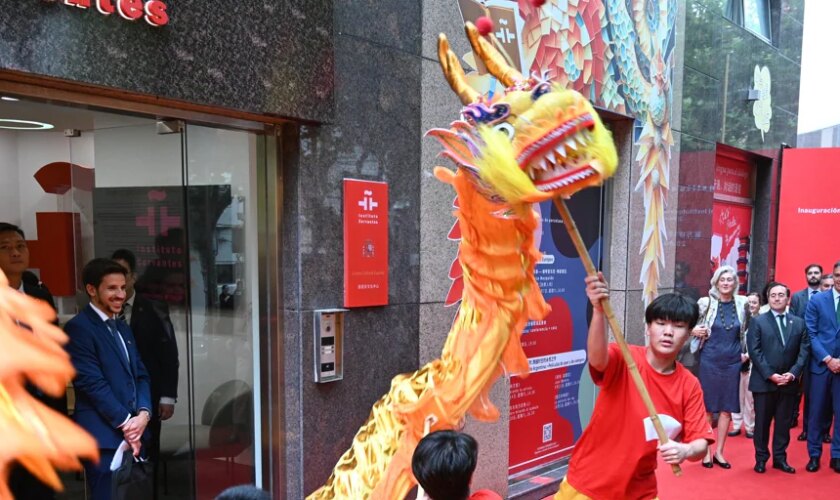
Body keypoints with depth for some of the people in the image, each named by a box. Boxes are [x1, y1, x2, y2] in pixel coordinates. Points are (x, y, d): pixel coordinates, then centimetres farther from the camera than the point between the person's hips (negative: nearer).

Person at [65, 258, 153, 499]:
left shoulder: (123, 328, 17)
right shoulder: (78, 328, -8)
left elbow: (140, 375, 12)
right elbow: (93, 383, -15)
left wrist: (143, 414, -5)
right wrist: (126, 422, -13)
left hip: (133, 435, 7)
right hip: (103, 437, -7)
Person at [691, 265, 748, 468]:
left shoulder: (742, 303, 2)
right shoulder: (705, 303, -6)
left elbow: (745, 330, 17)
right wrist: (694, 331, -14)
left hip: (732, 362, 3)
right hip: (710, 360, -3)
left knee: (727, 408, 6)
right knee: (707, 406, 4)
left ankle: (719, 452, 18)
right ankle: (706, 452, 14)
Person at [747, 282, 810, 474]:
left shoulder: (799, 323, 10)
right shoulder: (758, 322, 1)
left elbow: (804, 351, 4)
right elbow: (755, 351, -6)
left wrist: (793, 373, -9)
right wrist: (770, 375, -13)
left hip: (789, 382, 2)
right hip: (764, 381, -2)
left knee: (784, 422, 9)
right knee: (762, 422, 5)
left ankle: (780, 458, 20)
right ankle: (761, 458, 15)